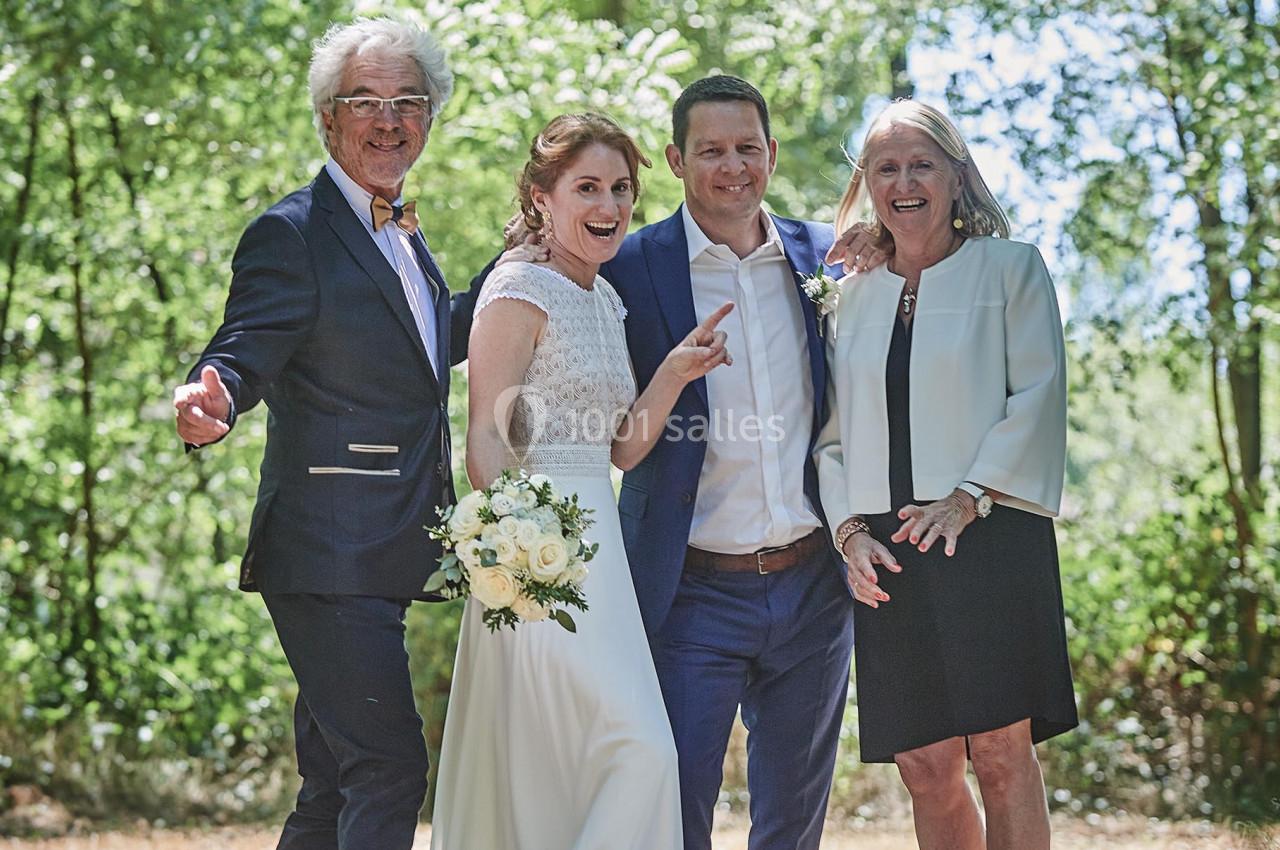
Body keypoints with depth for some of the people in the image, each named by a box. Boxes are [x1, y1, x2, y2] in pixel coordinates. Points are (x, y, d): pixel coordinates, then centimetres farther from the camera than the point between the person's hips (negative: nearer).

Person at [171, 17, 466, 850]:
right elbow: (244, 354, -22)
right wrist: (211, 398, -43)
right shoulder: (292, 234, -11)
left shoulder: (404, 234, 16)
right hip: (328, 560, -9)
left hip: (383, 560, 9)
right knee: (390, 766, -14)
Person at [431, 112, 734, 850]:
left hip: (598, 549, 8)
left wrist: (677, 372, 2)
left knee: (562, 776, 9)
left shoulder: (606, 301, 17)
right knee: (642, 749, -15)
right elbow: (486, 444, -13)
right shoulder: (520, 291, -8)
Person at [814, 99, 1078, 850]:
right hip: (888, 556, 4)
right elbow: (833, 433, 15)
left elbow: (1038, 394, -4)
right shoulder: (853, 297, 17)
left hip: (990, 541, -4)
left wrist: (969, 498, -14)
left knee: (1001, 756, -8)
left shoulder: (1010, 267, 6)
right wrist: (850, 529, -1)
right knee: (927, 772, 2)